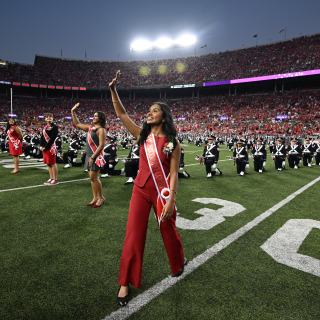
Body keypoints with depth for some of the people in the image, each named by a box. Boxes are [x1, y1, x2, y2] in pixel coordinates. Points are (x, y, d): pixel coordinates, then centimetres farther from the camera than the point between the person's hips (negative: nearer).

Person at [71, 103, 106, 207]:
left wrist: (93, 158, -19)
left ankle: (101, 198, 8)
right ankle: (95, 198, 19)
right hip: (89, 155, 8)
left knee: (94, 177, -7)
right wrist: (73, 112, 23)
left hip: (96, 156, -8)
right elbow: (77, 124, 28)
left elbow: (101, 145, -18)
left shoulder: (101, 130, -10)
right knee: (92, 178, 10)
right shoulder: (90, 128, 15)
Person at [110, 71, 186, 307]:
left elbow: (174, 174, -9)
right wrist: (113, 90, -7)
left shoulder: (173, 143, -6)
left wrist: (171, 199, -16)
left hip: (162, 192, -2)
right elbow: (122, 114, 0)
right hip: (141, 189, 3)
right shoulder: (142, 135, 3)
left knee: (168, 230, 15)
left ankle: (179, 262, 46)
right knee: (133, 234, 3)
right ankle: (126, 282, 19)